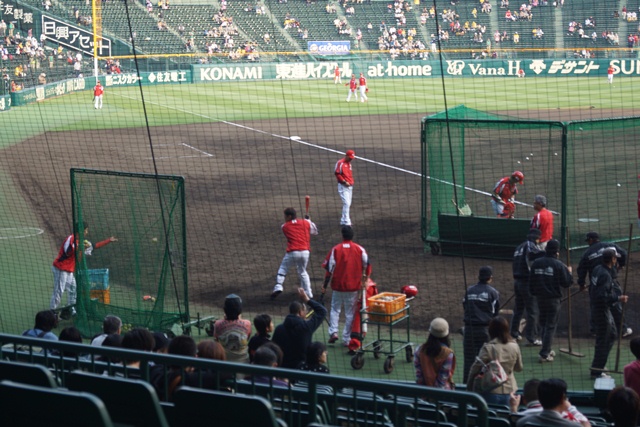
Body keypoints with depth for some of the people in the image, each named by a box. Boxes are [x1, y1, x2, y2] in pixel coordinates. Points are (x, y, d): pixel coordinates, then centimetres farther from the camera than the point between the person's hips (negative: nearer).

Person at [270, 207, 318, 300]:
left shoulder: (284, 227, 6)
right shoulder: (305, 223, 10)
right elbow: (315, 232, 23)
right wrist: (308, 220, 36)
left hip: (292, 252, -3)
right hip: (305, 252, 3)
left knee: (283, 268, 15)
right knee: (303, 272, 21)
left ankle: (278, 287, -7)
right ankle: (308, 294, 17)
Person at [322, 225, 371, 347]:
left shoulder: (335, 249, -5)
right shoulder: (360, 249, -3)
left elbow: (329, 268, -5)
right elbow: (367, 265, -6)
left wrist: (325, 285, 4)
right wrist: (365, 280, 9)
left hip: (338, 285, 0)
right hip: (354, 286, 0)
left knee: (335, 309, 17)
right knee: (350, 313, 9)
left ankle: (333, 332, 0)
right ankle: (346, 339, 10)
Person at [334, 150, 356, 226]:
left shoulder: (349, 163, 17)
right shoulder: (340, 163, -10)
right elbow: (337, 174, -15)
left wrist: (352, 182, 11)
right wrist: (344, 182, -19)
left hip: (350, 186, 9)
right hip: (343, 186, -9)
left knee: (348, 204, 11)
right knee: (346, 203, -16)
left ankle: (343, 221, 19)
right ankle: (346, 222, -16)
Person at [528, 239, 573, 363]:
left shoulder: (536, 263, 1)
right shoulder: (558, 265, -14)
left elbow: (531, 282, 8)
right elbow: (566, 283, -9)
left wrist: (534, 293, 21)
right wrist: (569, 272, 9)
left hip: (540, 297, 5)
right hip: (553, 298, -5)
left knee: (543, 324, 19)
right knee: (551, 326, 1)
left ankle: (547, 350, 27)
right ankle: (544, 354, -4)